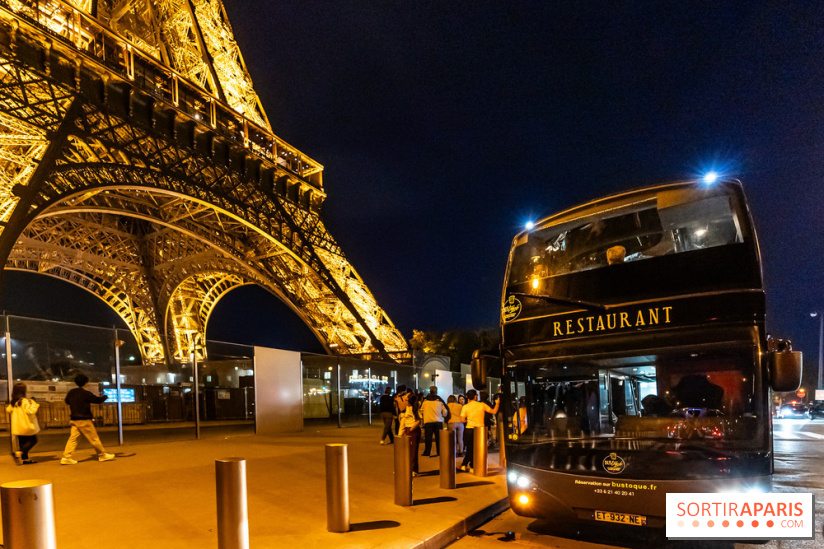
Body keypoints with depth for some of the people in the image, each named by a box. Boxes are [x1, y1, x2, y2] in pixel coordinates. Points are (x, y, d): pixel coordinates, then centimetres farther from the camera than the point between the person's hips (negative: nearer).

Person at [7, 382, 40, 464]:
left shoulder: (13, 402, 5)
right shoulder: (24, 401, -18)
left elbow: (8, 410, 20)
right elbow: (30, 411, -24)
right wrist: (33, 404, -12)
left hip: (17, 426, 8)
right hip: (26, 425, -8)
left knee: (22, 442, 14)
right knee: (32, 440, 2)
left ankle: (25, 458, 17)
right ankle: (18, 453, -15)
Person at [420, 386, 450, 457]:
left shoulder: (425, 400, 1)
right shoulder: (439, 400, -2)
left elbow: (421, 410, 13)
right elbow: (445, 410, 3)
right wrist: (444, 417, 22)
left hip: (427, 422, 0)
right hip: (438, 421, 0)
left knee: (428, 438, 6)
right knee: (439, 438, 7)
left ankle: (427, 453, 8)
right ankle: (439, 452, 8)